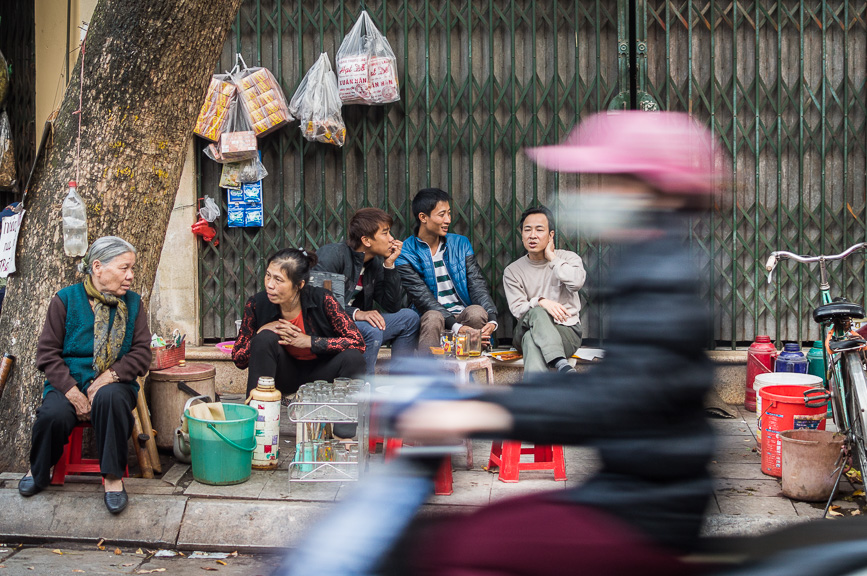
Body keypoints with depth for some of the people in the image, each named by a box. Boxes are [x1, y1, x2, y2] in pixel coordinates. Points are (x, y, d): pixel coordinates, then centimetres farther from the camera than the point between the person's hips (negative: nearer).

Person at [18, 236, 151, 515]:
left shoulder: (133, 303, 7)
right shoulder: (66, 299, 0)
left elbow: (141, 353, 2)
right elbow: (47, 352, -3)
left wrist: (109, 377, -15)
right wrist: (73, 392, -15)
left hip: (113, 384, 0)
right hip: (69, 382, 0)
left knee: (110, 398, -36)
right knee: (54, 414, -32)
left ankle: (113, 476, -22)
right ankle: (38, 471, 2)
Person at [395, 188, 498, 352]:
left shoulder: (461, 243, 14)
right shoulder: (405, 254, -1)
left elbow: (477, 284, 4)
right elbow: (422, 297, -12)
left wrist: (492, 319, -16)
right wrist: (455, 326, -27)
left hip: (463, 316, 3)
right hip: (428, 320, -3)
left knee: (477, 312, -30)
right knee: (433, 316, -36)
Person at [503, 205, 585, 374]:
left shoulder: (568, 258, 9)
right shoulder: (512, 271, 11)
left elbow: (576, 282, -16)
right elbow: (518, 310, -2)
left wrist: (551, 257, -4)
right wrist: (540, 302, -23)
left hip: (567, 330, -1)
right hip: (526, 332, 1)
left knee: (532, 341, -36)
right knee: (537, 313, -37)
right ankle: (562, 366, -56)